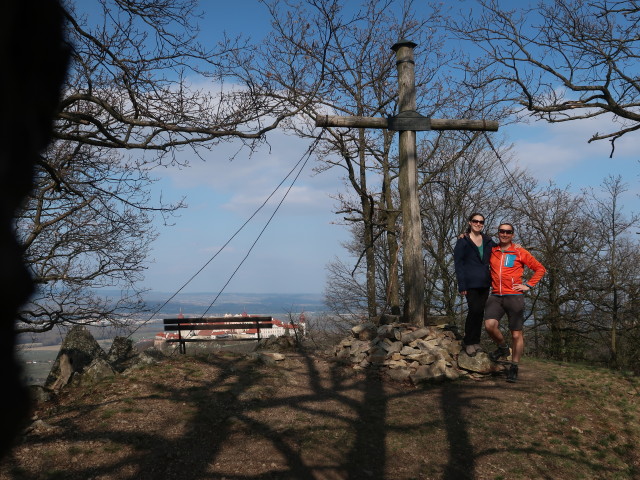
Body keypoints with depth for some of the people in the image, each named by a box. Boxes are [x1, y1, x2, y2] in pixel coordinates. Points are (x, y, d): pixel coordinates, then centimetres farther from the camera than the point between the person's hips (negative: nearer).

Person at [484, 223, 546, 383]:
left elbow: (540, 269, 8)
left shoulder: (520, 252, 3)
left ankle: (514, 368, 19)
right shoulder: (492, 251, 10)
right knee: (490, 325, -20)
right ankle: (503, 348, 10)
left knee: (516, 334, 3)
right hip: (495, 297, 2)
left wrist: (528, 285, -1)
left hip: (514, 297, -2)